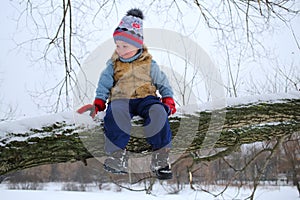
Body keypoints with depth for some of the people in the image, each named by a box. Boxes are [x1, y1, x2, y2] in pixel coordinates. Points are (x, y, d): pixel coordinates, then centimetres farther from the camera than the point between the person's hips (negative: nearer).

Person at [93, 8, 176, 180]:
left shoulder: (149, 64, 11)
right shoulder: (113, 64, 13)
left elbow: (162, 82, 15)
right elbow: (104, 84, 11)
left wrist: (168, 100, 1)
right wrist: (99, 101, -3)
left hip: (145, 98, 0)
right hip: (120, 99, 0)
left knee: (158, 112, -34)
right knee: (115, 113, -38)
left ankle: (161, 157, -28)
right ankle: (118, 155, -29)